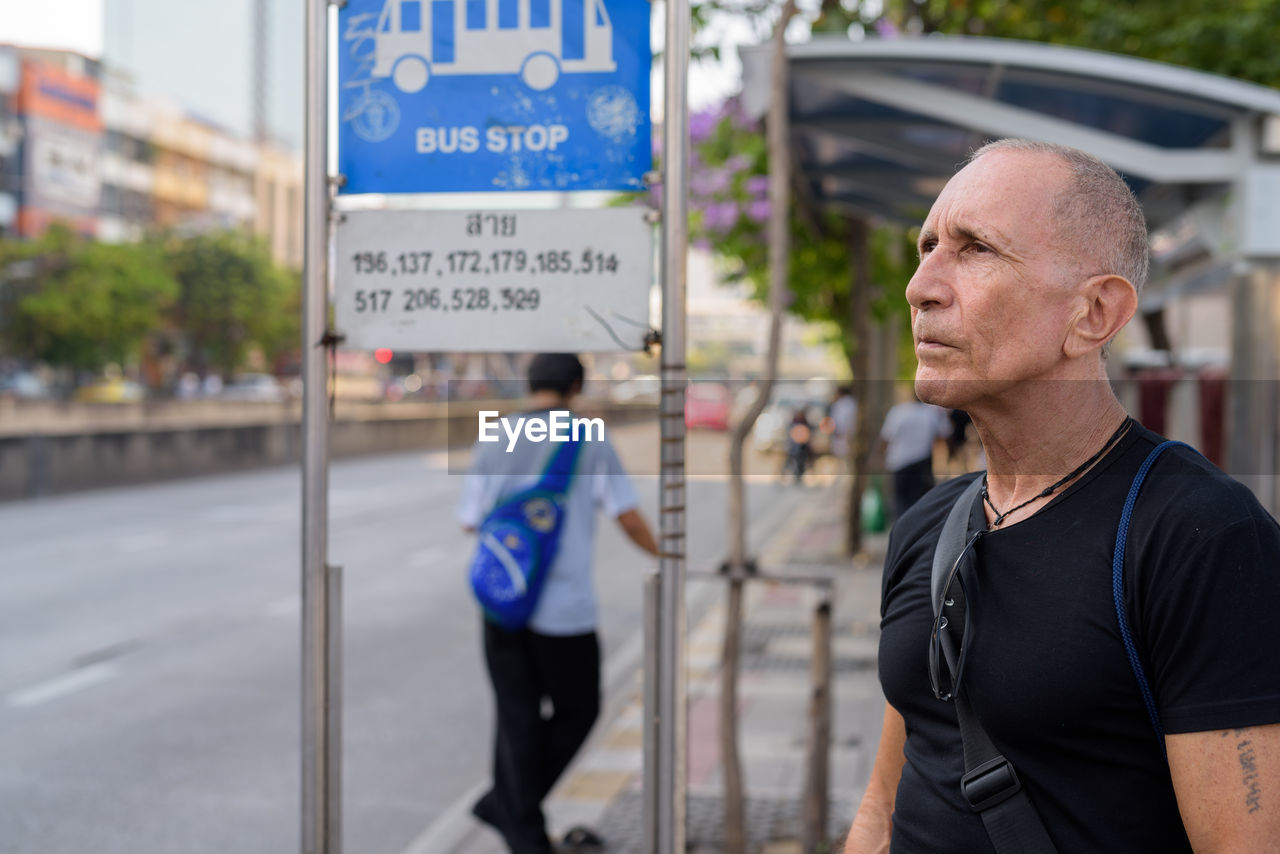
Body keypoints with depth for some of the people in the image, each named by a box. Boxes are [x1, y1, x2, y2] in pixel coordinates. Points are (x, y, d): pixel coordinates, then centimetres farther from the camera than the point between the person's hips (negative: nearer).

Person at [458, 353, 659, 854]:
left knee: (517, 716, 11)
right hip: (564, 607, -4)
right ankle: (504, 804, 11)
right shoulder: (590, 440, -5)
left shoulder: (493, 442, 5)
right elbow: (627, 516, -6)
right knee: (576, 712, 13)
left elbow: (470, 521, 10)